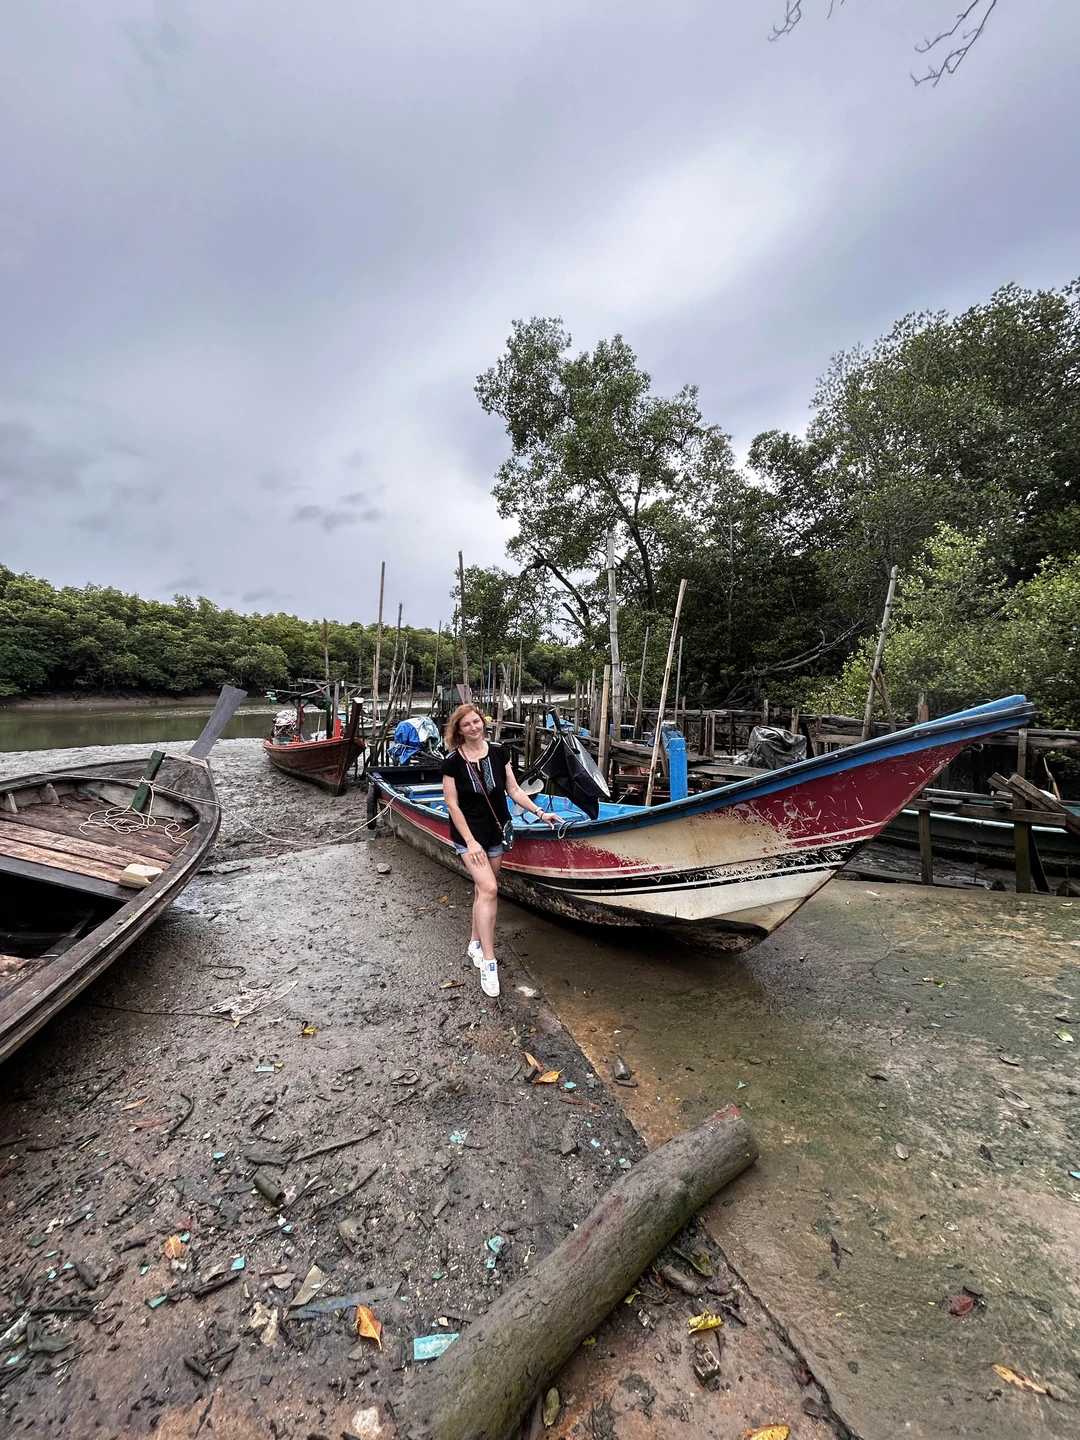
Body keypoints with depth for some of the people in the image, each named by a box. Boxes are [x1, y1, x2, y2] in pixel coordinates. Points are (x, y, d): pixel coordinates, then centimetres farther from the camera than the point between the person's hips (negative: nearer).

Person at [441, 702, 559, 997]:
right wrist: (470, 842, -15)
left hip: (495, 831, 4)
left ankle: (475, 944, 34)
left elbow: (513, 790, 2)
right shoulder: (453, 761, -13)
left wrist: (539, 812, -6)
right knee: (489, 889, -16)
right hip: (469, 832, -4)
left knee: (483, 889, 14)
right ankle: (488, 962, -6)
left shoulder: (498, 751, -3)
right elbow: (452, 805, -11)